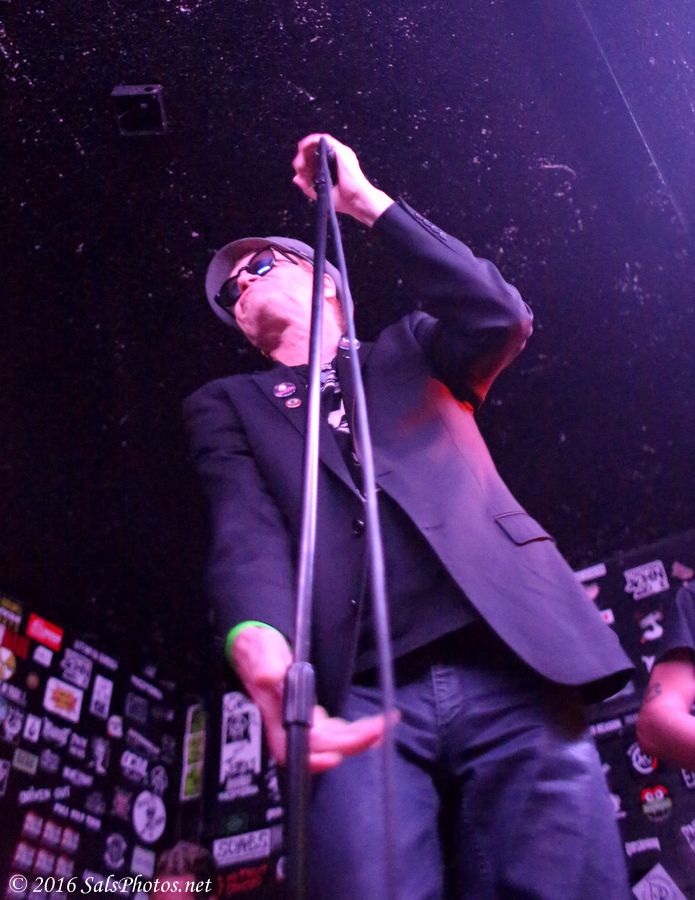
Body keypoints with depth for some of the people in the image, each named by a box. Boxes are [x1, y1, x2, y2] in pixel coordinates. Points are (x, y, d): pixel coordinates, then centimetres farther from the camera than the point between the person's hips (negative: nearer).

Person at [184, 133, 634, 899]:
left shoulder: (409, 351, 27)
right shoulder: (226, 405, 23)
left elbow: (501, 318, 5)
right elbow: (243, 530, 4)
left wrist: (366, 202, 10)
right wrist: (260, 646, -19)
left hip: (513, 672, 1)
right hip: (360, 700, 0)